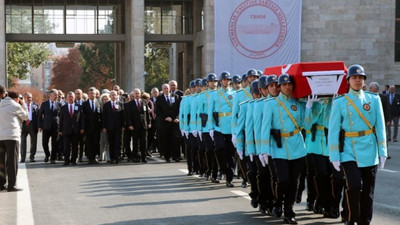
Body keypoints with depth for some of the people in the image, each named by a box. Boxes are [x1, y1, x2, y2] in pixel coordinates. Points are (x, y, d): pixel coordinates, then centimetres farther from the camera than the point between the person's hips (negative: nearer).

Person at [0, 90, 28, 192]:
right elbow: (26, 117, 10)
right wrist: (23, 105, 18)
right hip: (11, 136, -6)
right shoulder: (15, 106, -1)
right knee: (12, 161, -4)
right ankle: (11, 185, -6)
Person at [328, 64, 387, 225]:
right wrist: (334, 156, -6)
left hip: (369, 151, 3)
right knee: (354, 186, -16)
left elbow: (380, 127, 6)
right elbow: (333, 130, -1)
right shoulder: (339, 102, 1)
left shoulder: (374, 100, 7)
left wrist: (382, 151, 0)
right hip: (349, 151, -2)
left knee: (368, 190, 6)